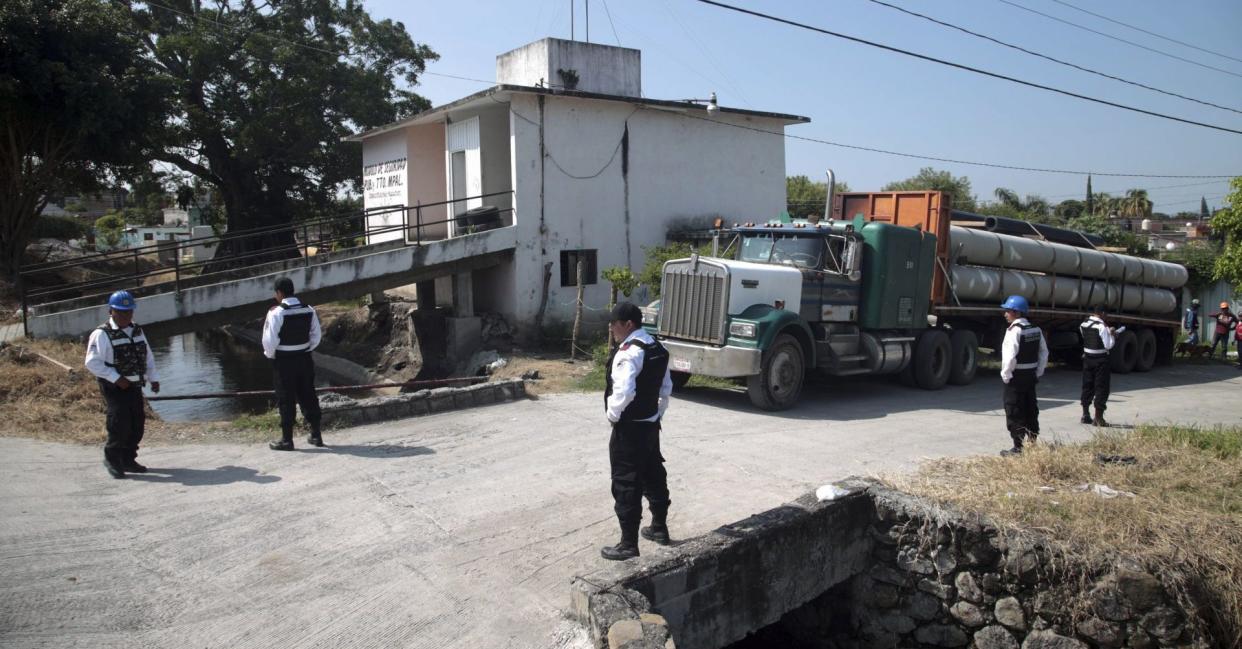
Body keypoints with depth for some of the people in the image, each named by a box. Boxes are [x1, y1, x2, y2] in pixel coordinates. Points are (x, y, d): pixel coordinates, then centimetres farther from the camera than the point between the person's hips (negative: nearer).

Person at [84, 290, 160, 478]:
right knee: (120, 423, -12)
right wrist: (116, 379, -21)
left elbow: (148, 356, 20)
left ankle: (128, 459, 23)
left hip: (135, 386, 7)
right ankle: (112, 458, 8)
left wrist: (153, 378, 10)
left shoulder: (137, 331, 12)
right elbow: (92, 363, -16)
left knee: (137, 424, 9)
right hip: (114, 387, -7)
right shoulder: (101, 334, -10)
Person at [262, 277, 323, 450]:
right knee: (308, 396, 14)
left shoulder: (276, 313, -15)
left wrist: (270, 355, 3)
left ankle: (287, 439, 10)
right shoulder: (309, 310, 1)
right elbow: (316, 336, 6)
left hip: (284, 360, -5)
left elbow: (269, 340, -15)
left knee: (286, 400, 4)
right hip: (305, 358, 5)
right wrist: (306, 350, 15)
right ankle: (316, 435, 19)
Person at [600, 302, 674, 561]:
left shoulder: (628, 351, -21)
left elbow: (623, 392, -29)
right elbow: (666, 387, 15)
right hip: (651, 423, 9)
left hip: (629, 428, -9)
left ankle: (628, 544, 5)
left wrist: (612, 414, -14)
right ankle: (659, 528, 35)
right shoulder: (657, 348, 8)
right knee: (653, 476, 20)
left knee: (626, 483, -1)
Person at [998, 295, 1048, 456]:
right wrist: (1038, 372, 17)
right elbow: (1044, 352, 13)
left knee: (1015, 413, -1)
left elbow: (1010, 356, -23)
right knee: (1030, 410, 16)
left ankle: (1018, 448, 2)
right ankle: (1033, 443, 23)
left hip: (1016, 377, -8)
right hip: (1031, 376, 8)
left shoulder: (1014, 330, -18)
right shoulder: (1035, 330, 8)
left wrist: (1006, 375, -13)